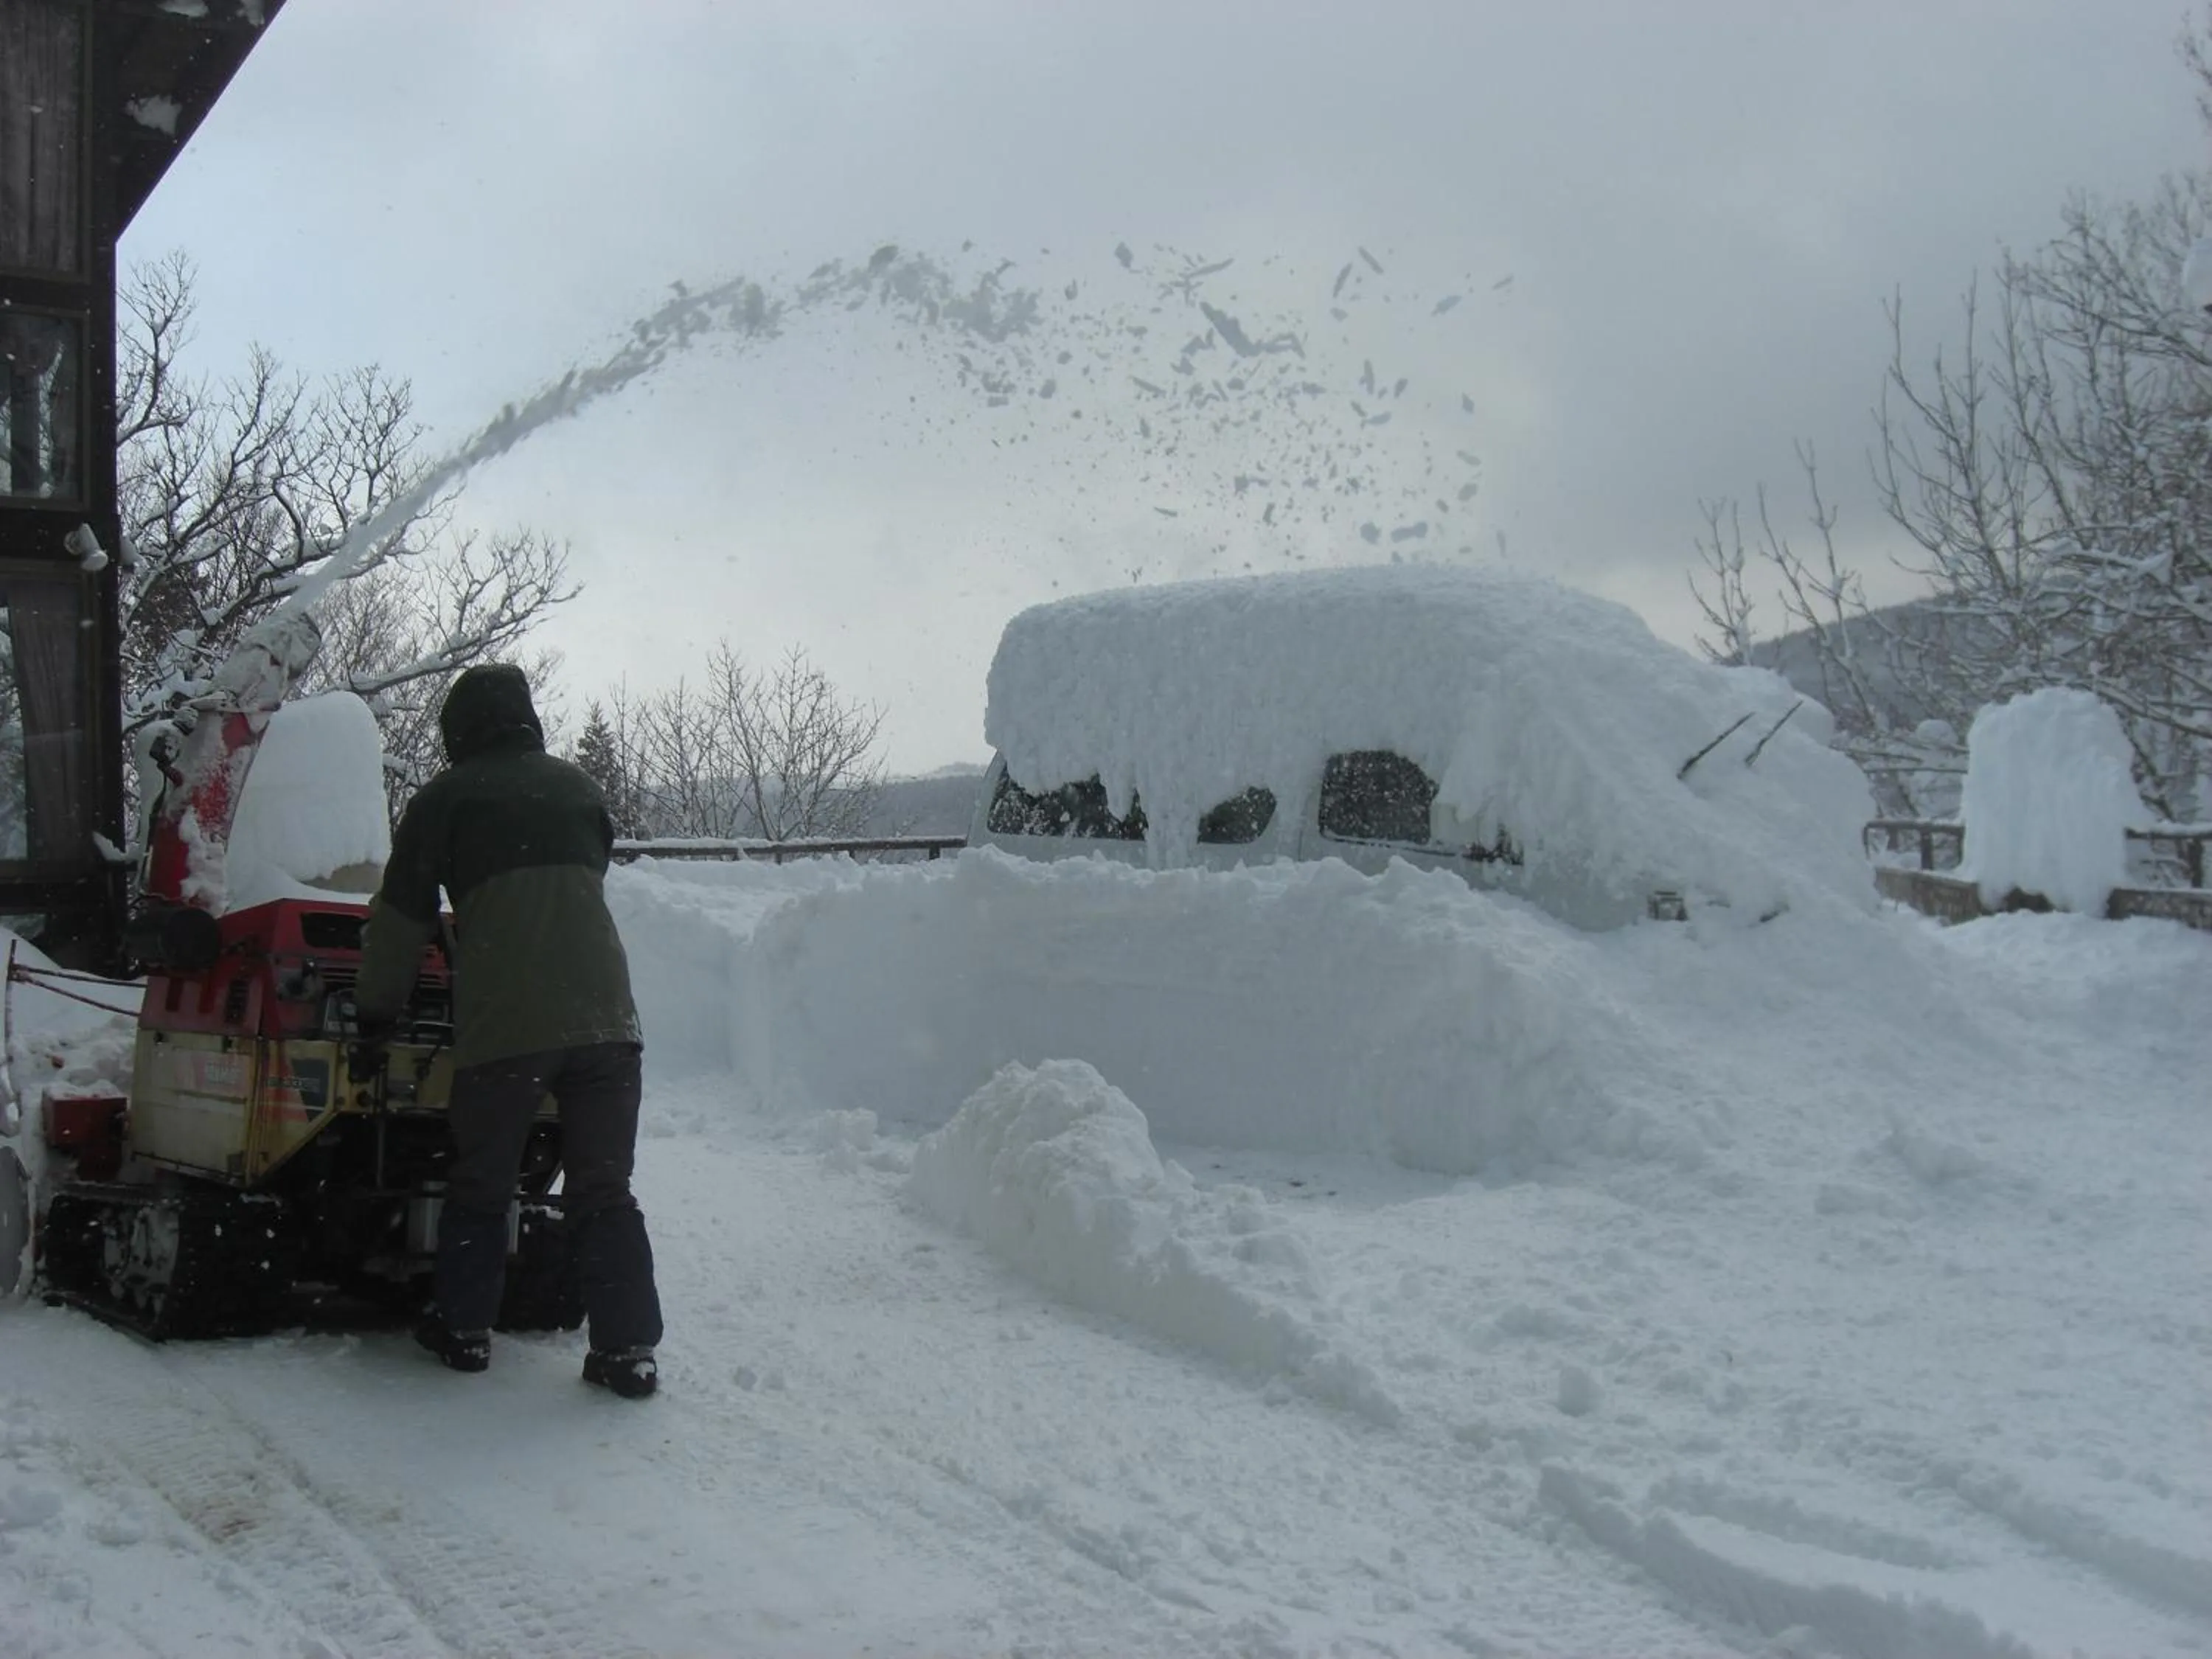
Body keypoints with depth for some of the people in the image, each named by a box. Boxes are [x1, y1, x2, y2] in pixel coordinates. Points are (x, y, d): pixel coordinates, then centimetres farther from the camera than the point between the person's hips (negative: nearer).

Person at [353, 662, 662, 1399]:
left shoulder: (445, 799, 6)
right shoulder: (580, 788, 18)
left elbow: (401, 917, 8)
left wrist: (375, 1011, 21)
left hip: (502, 1026, -3)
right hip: (603, 1015, 3)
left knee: (480, 1186, 15)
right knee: (604, 1193, 6)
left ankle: (464, 1329, 24)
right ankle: (627, 1348, 1)